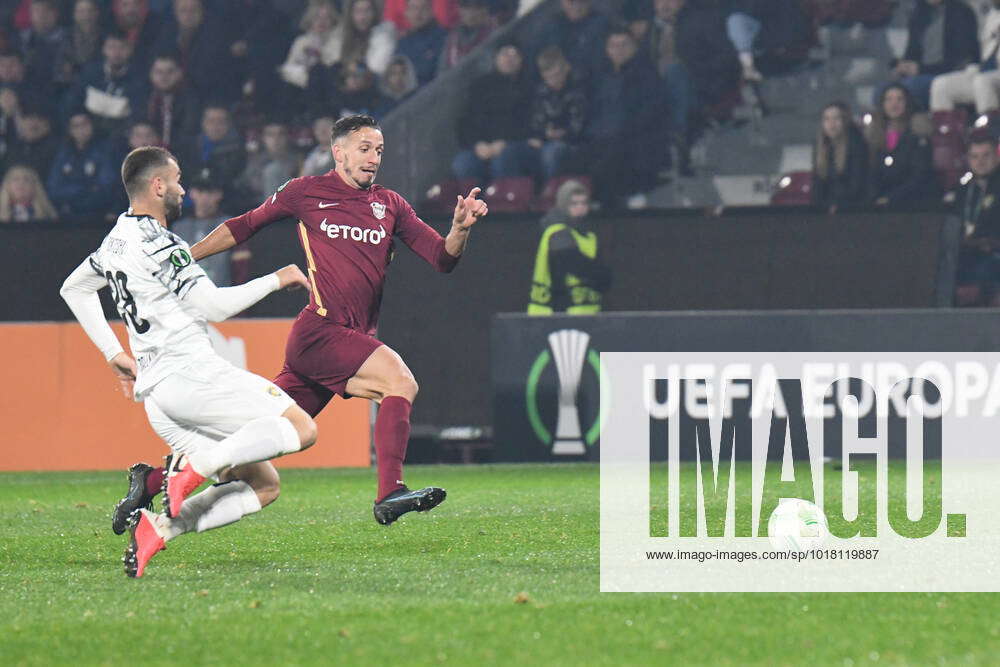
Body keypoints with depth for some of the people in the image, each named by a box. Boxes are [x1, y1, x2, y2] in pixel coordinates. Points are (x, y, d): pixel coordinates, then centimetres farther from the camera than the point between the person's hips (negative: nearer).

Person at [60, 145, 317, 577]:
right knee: (300, 428, -11)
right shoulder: (158, 244, -10)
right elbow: (212, 306, -13)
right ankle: (193, 469, -20)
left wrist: (113, 353, 31)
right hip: (189, 375, -9)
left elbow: (73, 289, 33)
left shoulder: (115, 241, 18)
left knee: (263, 485, 8)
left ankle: (158, 526, -9)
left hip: (154, 392, 9)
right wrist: (275, 281, -1)